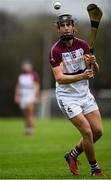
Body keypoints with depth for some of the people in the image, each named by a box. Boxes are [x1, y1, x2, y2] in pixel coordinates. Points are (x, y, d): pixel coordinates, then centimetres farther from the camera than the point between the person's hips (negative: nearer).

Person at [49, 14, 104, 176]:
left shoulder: (83, 45, 1)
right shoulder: (56, 50, -14)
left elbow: (95, 70, 1)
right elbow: (59, 78, -23)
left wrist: (93, 63, -23)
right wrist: (82, 76, -36)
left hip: (85, 94, 5)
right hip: (67, 96, -5)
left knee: (98, 131, 1)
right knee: (87, 132, -14)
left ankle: (72, 155, 23)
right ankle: (95, 169, 3)